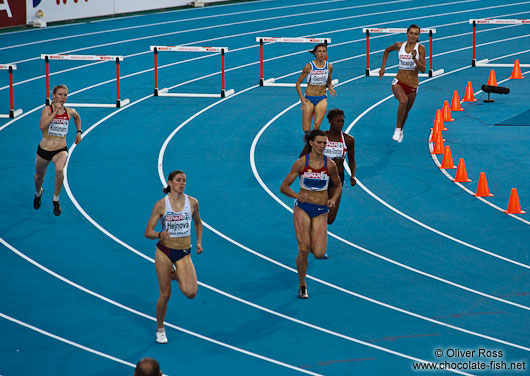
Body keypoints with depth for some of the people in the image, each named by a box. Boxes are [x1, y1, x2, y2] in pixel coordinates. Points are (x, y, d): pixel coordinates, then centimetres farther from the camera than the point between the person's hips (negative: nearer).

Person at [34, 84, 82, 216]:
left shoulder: (70, 112, -1)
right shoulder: (47, 110, -11)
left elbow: (77, 117, 26)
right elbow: (42, 126, -29)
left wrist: (79, 132, 17)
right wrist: (55, 112, -29)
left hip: (61, 150, 0)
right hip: (44, 149, 0)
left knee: (59, 170, -31)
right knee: (39, 175, 20)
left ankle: (56, 199, -9)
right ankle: (38, 193, 57)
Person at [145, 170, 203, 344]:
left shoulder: (192, 202, -3)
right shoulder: (161, 204, -9)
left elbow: (198, 223, 19)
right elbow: (148, 232, -8)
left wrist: (199, 242, 9)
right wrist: (160, 235, -29)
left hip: (184, 253, 2)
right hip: (164, 252, -2)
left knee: (190, 293, -16)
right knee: (165, 294, 1)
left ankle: (176, 275, 18)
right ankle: (160, 329, 24)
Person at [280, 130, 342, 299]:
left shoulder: (330, 165, -1)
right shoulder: (301, 163, -5)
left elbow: (338, 186, 15)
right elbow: (284, 187, -2)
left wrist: (333, 199, -6)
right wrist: (297, 196, -21)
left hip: (321, 211, 1)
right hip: (302, 208, -1)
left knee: (319, 254, -10)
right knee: (304, 249, -15)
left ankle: (312, 241, 28)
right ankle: (302, 285, 5)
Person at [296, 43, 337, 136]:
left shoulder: (329, 67, 0)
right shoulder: (309, 66, -9)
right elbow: (298, 83, -2)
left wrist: (330, 87, -6)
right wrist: (301, 98, -14)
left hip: (322, 99, 2)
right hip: (309, 99, -2)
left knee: (317, 124, -19)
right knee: (306, 129, -2)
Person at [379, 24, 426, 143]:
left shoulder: (420, 48, -7)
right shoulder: (399, 45, -2)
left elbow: (423, 70, -12)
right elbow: (387, 50, 21)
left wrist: (415, 58, -27)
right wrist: (383, 67, 15)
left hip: (412, 85, 1)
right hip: (399, 82, -1)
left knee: (406, 110, 15)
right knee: (403, 101, -32)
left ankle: (400, 130, 46)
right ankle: (398, 129, -18)